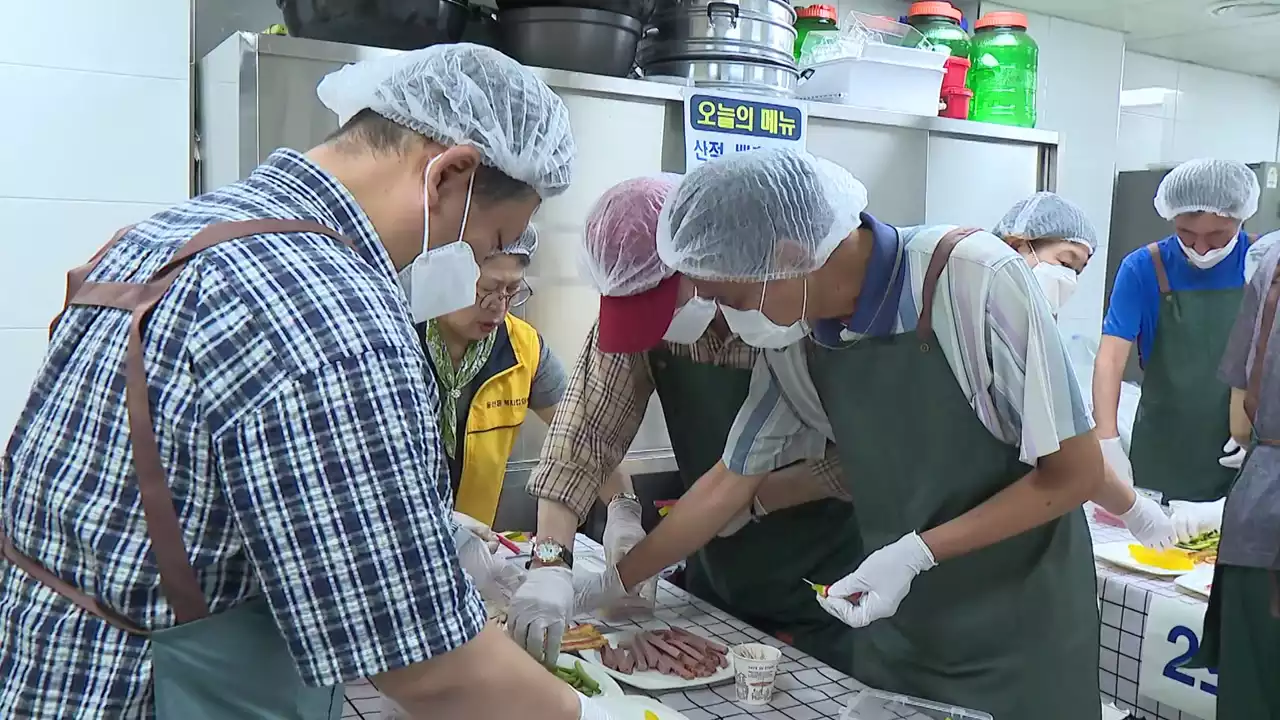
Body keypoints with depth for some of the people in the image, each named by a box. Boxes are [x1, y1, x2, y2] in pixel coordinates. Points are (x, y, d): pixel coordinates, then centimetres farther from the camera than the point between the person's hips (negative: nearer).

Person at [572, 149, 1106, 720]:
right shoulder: (794, 338, -9)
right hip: (899, 624, 4)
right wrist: (606, 586, 4)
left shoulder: (975, 279, -25)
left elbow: (1076, 471, -18)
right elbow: (731, 480, 2)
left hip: (1023, 627, -4)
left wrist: (918, 552, -25)